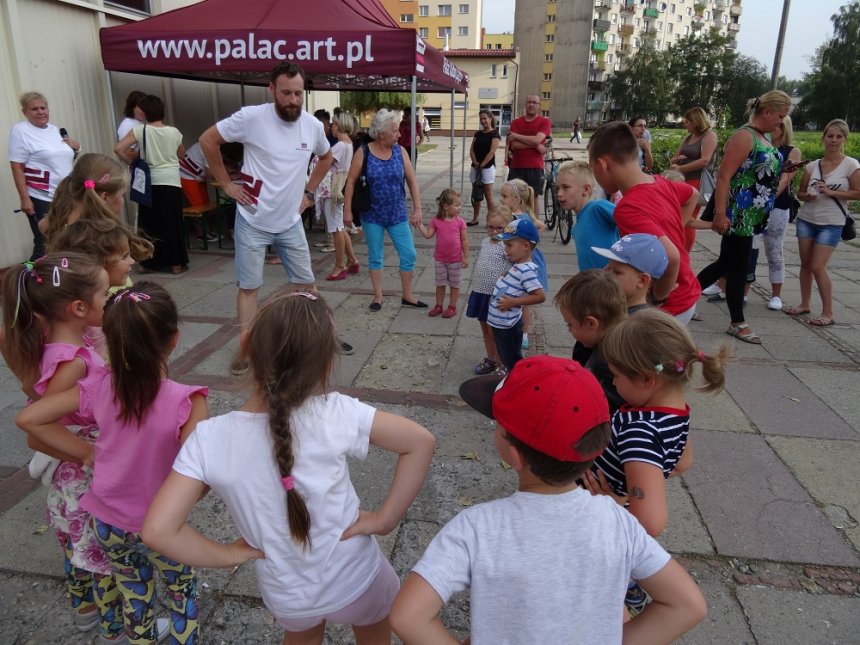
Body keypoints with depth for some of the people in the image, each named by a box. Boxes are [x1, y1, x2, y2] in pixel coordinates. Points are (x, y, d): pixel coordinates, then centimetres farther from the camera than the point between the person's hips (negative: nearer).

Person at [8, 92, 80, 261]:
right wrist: (24, 198, -18)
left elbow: (64, 158, 24)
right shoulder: (20, 131, -7)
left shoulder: (54, 129, 12)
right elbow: (17, 167, -11)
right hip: (40, 199, -6)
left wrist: (76, 148, 2)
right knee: (45, 246, -5)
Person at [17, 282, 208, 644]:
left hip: (107, 522, 4)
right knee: (182, 593, 25)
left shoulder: (98, 388, -16)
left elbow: (28, 419, -6)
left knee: (134, 597, 29)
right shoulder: (185, 402, -29)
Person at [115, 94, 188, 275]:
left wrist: (132, 162, 3)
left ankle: (149, 263, 15)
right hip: (171, 182, 0)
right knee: (173, 223, 6)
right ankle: (176, 263, 9)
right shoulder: (174, 132, 0)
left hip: (150, 183, 0)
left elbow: (118, 149, -12)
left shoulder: (140, 130, -5)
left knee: (149, 223, 10)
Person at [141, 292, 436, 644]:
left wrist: (228, 555, -10)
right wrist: (385, 518, -16)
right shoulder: (335, 413, -29)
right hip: (356, 580, -1)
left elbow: (158, 529, -23)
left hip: (284, 595, 2)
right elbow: (421, 442, -24)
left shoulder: (209, 439, -23)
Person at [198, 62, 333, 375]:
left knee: (306, 282, 11)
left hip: (290, 222, 4)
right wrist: (227, 184, -7)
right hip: (252, 222, -3)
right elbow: (207, 140, -6)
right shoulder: (251, 117, -15)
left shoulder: (313, 125, -2)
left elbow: (326, 157, 19)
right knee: (249, 286, 4)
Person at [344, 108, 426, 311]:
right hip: (372, 215, -2)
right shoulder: (363, 153, -9)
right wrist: (347, 210, -7)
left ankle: (407, 296, 18)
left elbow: (412, 181, 2)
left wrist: (417, 208, -4)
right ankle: (378, 296, 23)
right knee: (375, 256, 9)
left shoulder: (400, 152, -1)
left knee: (408, 254, 2)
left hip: (397, 215, 2)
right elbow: (351, 182, -5)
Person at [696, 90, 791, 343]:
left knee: (726, 262, 14)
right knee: (739, 267, 0)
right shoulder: (744, 137, -14)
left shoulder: (765, 137, 15)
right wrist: (720, 213, -27)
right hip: (737, 215, -10)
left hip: (752, 216, 10)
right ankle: (738, 323, 11)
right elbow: (723, 176, -22)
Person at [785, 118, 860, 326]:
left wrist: (831, 193, -18)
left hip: (831, 224, -4)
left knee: (818, 267, -9)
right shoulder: (812, 166, 4)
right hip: (806, 219, 4)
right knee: (805, 264, 8)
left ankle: (828, 313, 1)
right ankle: (805, 304, 22)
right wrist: (808, 196, -11)